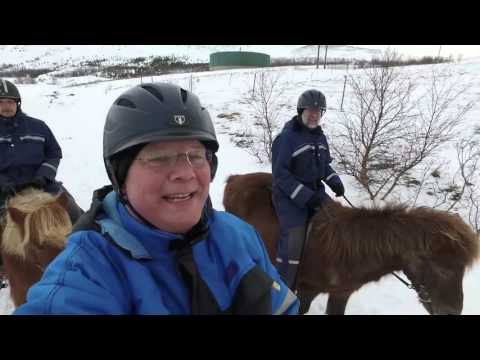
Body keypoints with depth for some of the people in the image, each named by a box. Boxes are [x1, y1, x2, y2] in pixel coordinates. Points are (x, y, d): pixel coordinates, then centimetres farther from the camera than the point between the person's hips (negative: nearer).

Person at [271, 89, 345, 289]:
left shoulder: (320, 136, 8)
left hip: (315, 191, 7)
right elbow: (280, 174, -17)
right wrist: (305, 196, -22)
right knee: (293, 242, -13)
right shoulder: (286, 137, -14)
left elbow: (324, 165, 21)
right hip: (290, 195, -7)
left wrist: (334, 181, 0)